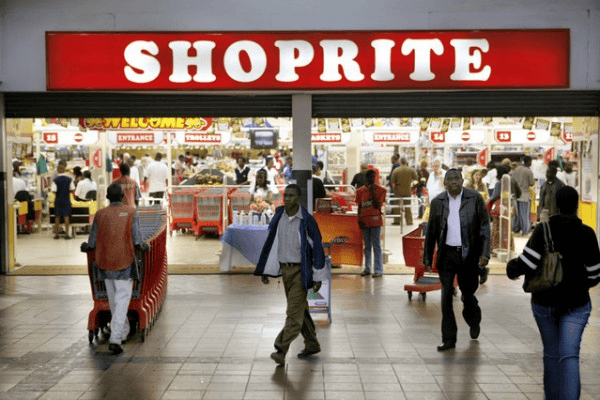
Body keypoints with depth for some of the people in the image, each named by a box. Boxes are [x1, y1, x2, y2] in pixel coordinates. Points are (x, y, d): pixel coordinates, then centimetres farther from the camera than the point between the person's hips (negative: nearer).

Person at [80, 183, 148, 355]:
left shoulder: (100, 214, 0)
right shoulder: (131, 212, -6)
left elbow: (92, 245, 1)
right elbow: (137, 242, -9)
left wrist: (85, 246, 23)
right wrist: (144, 247, 13)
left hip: (105, 264, 3)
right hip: (124, 263, -3)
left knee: (113, 300, 18)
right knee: (122, 301, 0)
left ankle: (124, 332, 34)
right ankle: (115, 340, -10)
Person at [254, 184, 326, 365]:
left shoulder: (306, 220, -12)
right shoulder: (278, 217, 4)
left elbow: (317, 247, -8)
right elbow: (271, 243, 11)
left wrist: (318, 277, -9)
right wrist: (264, 270, 10)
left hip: (301, 270, -6)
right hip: (285, 269, 6)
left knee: (294, 311, -9)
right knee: (300, 309, 15)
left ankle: (281, 350, -12)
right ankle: (312, 344, 28)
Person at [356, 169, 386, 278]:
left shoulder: (380, 190, 0)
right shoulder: (360, 191, 10)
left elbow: (377, 205, -10)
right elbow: (359, 206, 12)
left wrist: (372, 192, -12)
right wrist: (359, 219, 1)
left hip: (375, 220, -4)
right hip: (364, 220, 4)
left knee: (376, 245, -4)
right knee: (367, 245, 11)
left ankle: (378, 269, -1)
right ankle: (367, 268, 17)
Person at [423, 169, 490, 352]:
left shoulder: (475, 198, -3)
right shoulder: (437, 202, 3)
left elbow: (485, 227, -3)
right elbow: (431, 232, 9)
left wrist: (484, 253, -10)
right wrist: (427, 258, 9)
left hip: (469, 255, -1)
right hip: (447, 254, 1)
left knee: (468, 294, 11)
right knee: (446, 296, -1)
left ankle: (474, 322, 43)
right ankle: (449, 339, 7)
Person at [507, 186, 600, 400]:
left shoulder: (543, 230, -10)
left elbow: (527, 262, -19)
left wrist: (512, 268, 3)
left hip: (544, 302, 1)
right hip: (575, 303, -1)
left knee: (551, 353, 16)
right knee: (569, 355, -5)